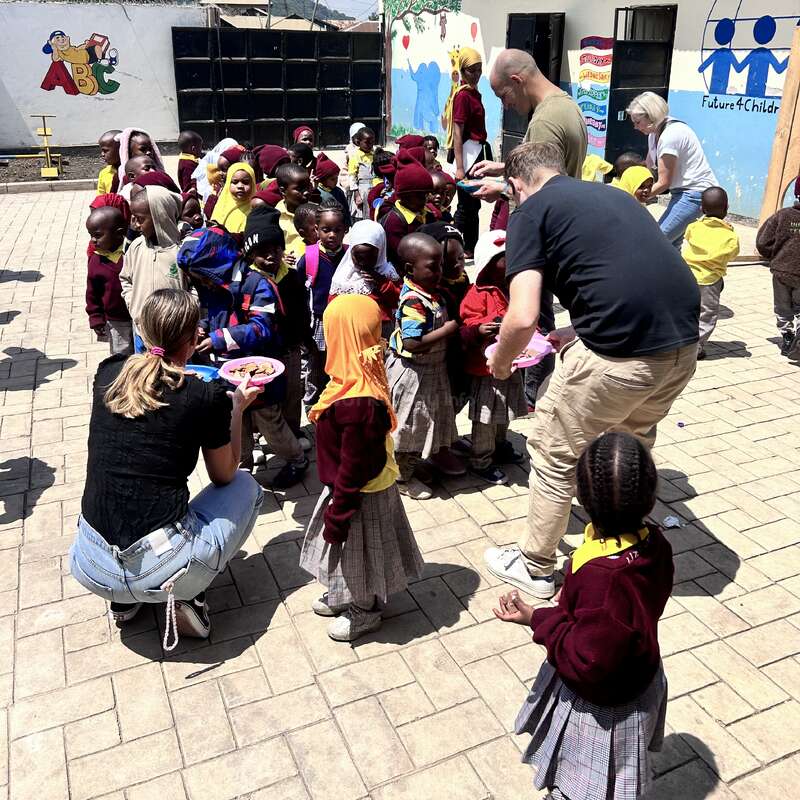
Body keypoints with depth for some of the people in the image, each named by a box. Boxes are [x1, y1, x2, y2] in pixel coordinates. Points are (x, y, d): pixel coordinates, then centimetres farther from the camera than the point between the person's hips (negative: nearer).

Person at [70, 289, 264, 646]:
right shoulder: (207, 397, -10)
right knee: (246, 486, 20)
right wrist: (237, 408, 16)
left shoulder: (108, 373, 1)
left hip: (90, 568, 5)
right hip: (162, 569, -5)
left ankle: (124, 599, 21)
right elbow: (224, 476, 7)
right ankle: (186, 597, 6)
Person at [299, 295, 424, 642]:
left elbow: (354, 467, -28)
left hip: (362, 495, -8)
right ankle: (345, 595, 51)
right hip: (353, 485, 9)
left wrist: (337, 515, -17)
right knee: (349, 553, 27)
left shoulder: (358, 404, -37)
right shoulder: (358, 382, -6)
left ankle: (365, 612, 39)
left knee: (358, 551, 15)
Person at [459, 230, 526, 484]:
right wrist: (479, 331, -41)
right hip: (487, 367, -8)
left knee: (504, 412, 24)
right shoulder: (478, 295, -17)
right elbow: (466, 330, -20)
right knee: (485, 417, 1)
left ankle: (500, 447, 44)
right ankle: (481, 461, 14)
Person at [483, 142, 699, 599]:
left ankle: (536, 568, 31)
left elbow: (523, 318, -9)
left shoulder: (531, 211, 2)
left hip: (622, 353, -7)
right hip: (684, 341, 7)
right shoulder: (612, 194, 24)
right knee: (632, 445, 31)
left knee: (556, 455, 15)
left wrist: (500, 361, 10)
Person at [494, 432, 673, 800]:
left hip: (600, 707, -8)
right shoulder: (653, 543, -17)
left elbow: (587, 661, -31)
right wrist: (575, 596, 1)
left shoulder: (601, 576, -42)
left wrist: (537, 619, -25)